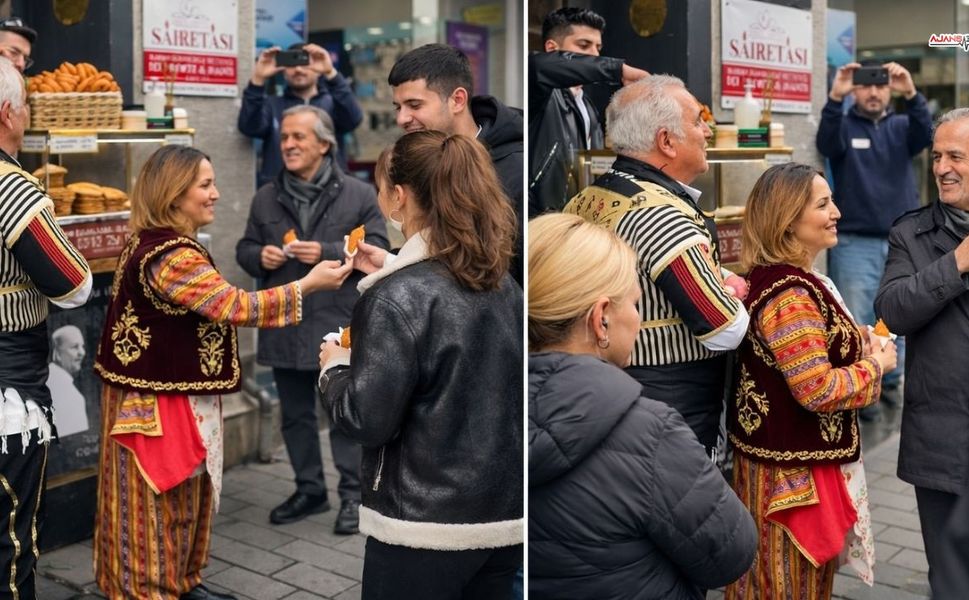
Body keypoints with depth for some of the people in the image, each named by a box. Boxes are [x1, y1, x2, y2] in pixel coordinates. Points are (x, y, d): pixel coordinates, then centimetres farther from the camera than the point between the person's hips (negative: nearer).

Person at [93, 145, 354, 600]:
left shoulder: (152, 244, 10)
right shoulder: (170, 256, -24)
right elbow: (235, 306, -30)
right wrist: (309, 284, -27)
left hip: (177, 394, 11)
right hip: (160, 404, -11)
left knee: (185, 497, 19)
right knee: (159, 504, 3)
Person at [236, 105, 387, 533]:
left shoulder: (359, 195, -3)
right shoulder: (266, 198, 10)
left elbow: (377, 251, -8)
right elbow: (245, 248, 16)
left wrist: (327, 253, -19)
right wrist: (260, 255, -7)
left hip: (338, 326, -4)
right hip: (284, 327, 5)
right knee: (295, 415, 15)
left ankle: (353, 494, 16)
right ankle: (309, 489, 30)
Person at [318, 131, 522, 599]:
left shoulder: (397, 297, -18)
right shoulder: (503, 285, 3)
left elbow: (368, 420, -17)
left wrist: (334, 367, 1)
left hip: (425, 525, -6)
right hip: (504, 517, 7)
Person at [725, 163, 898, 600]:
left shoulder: (783, 279, 7)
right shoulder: (789, 294, -25)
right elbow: (817, 390, -28)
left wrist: (858, 346, 5)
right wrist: (874, 365, -13)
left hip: (787, 455, 10)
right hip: (794, 468, -10)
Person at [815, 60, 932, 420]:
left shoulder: (901, 127, 10)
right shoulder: (844, 126, 3)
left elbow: (925, 136, -11)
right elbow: (826, 144, -19)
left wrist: (911, 95, -28)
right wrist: (835, 99, -35)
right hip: (855, 244, -3)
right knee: (856, 323, -2)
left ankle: (890, 380, 25)